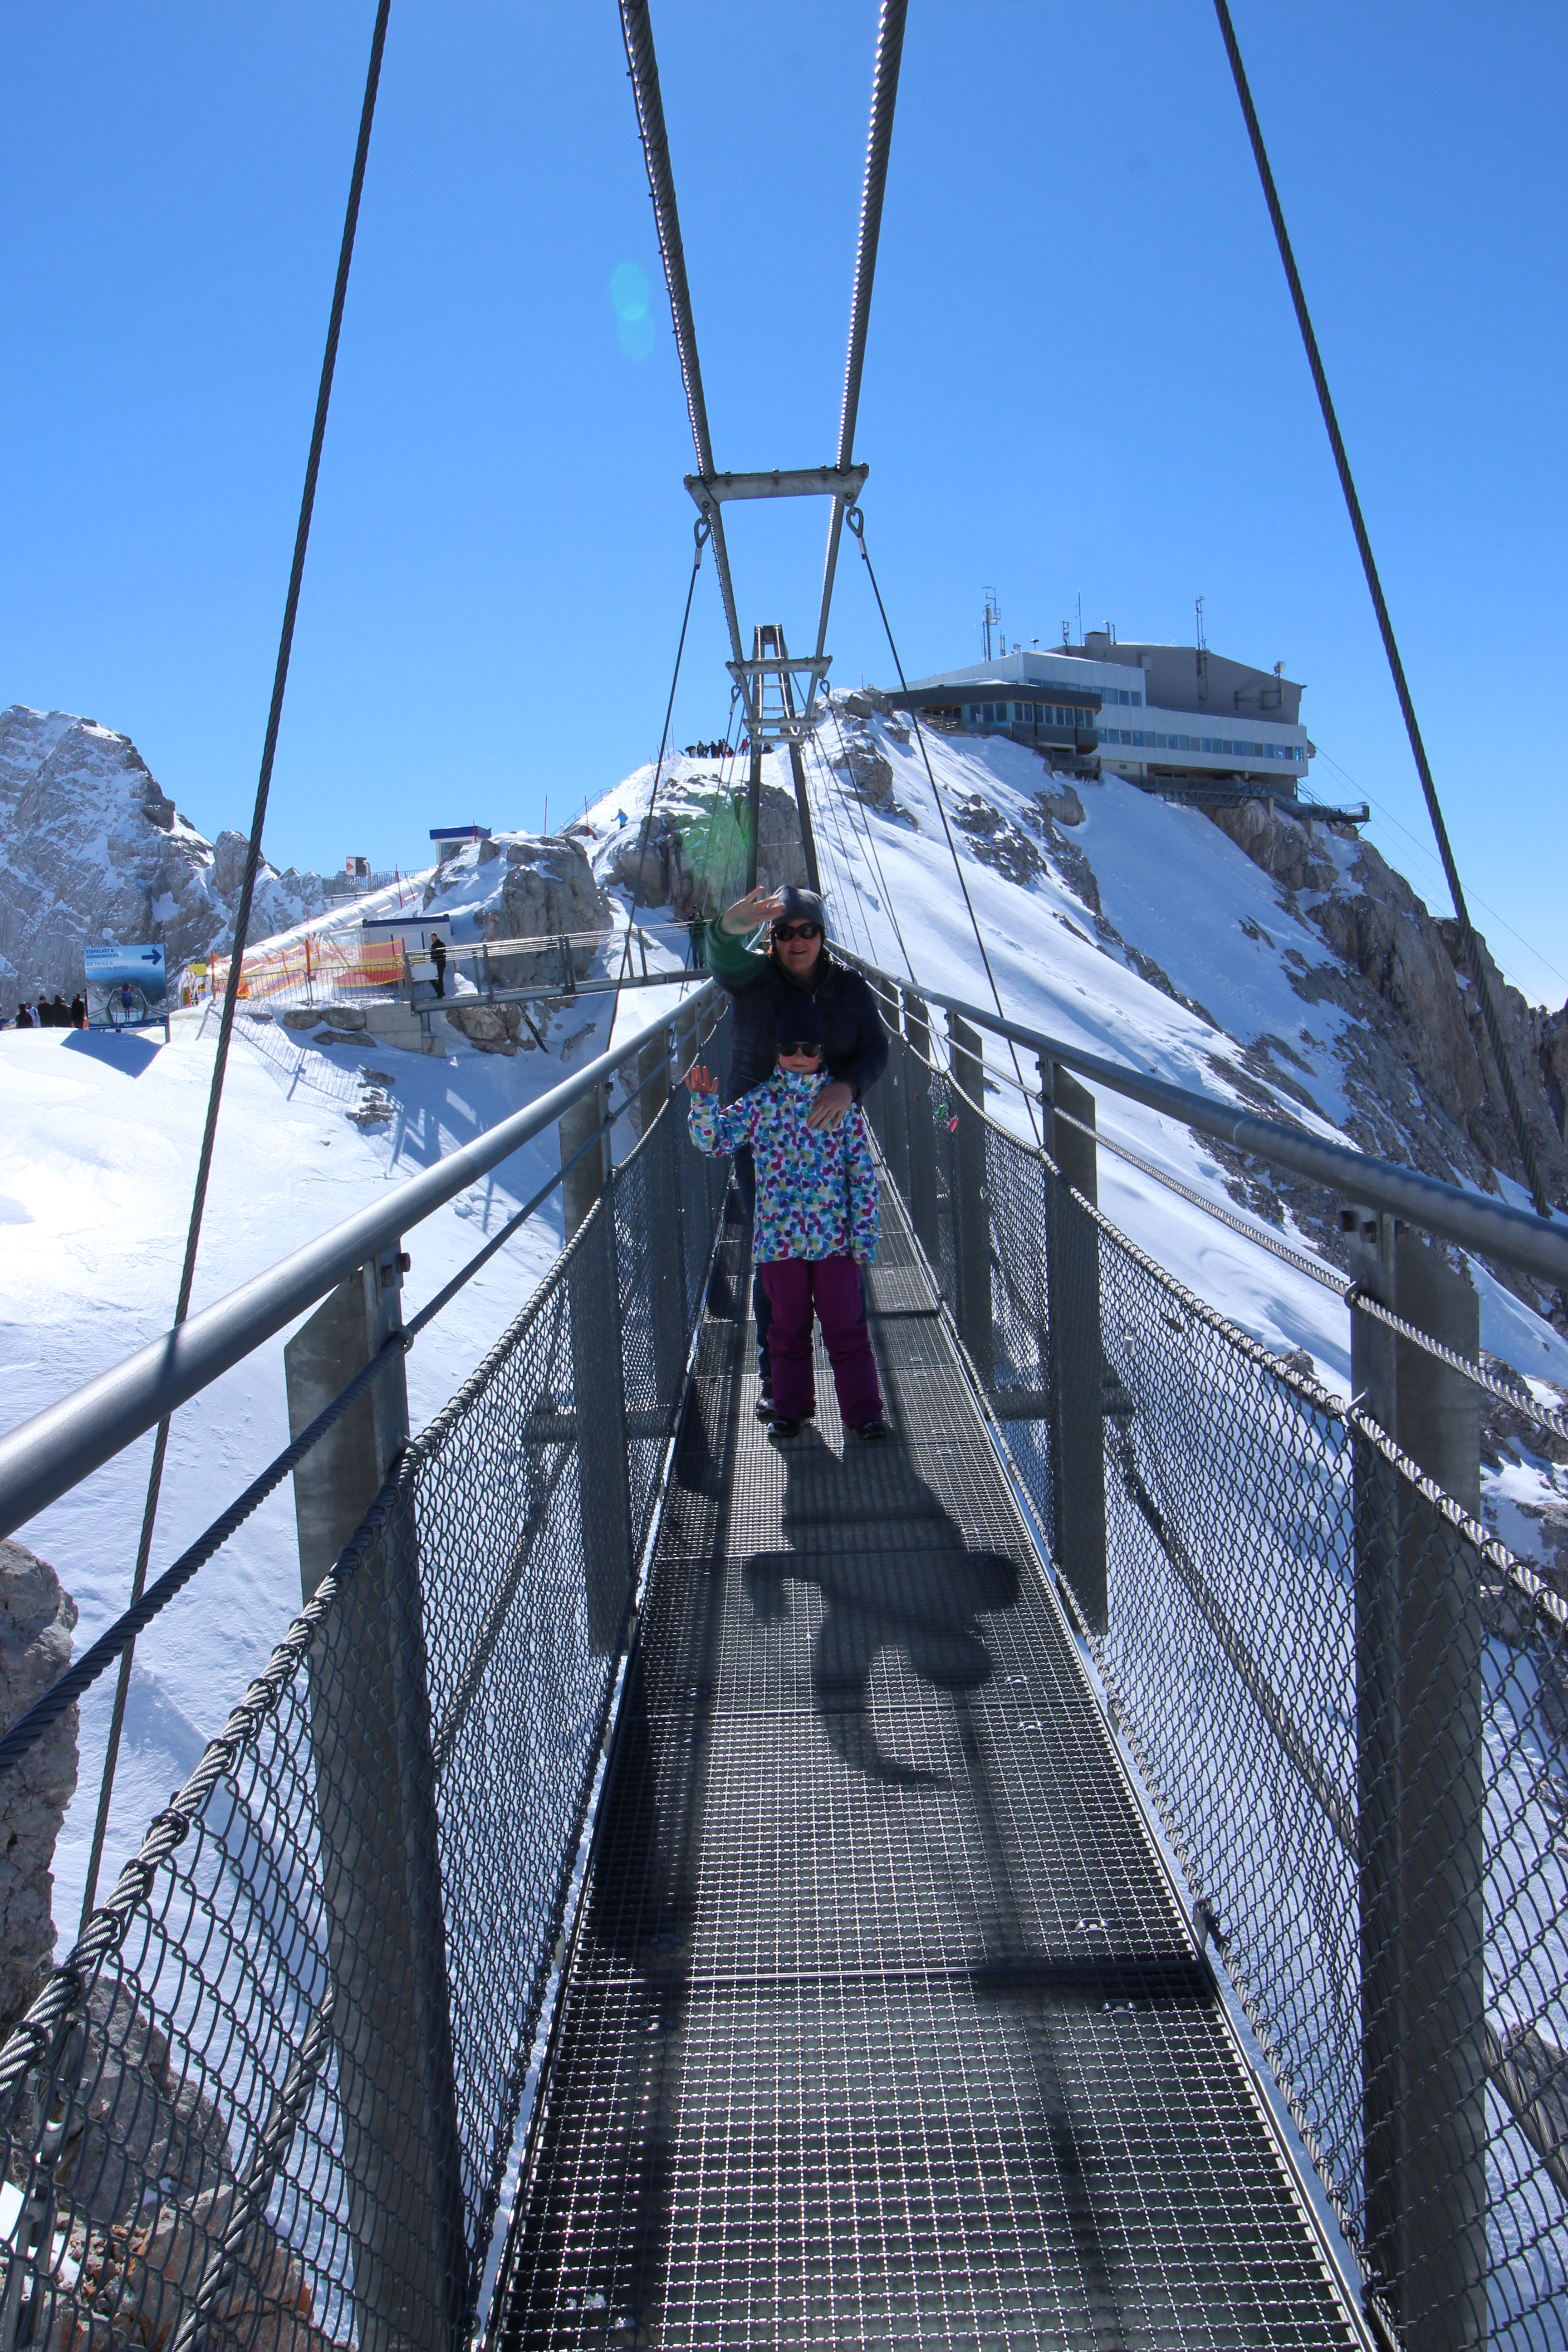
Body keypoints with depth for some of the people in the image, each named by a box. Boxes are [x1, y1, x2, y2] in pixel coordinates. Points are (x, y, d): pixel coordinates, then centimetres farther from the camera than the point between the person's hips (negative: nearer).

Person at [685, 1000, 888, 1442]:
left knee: (846, 1327, 4)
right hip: (779, 1237, 1)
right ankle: (791, 1408, 28)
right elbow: (711, 1140, -2)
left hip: (834, 1236, -1)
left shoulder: (842, 1103, 0)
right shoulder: (762, 1102, 1)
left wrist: (864, 1234, -1)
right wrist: (704, 1102, -21)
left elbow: (862, 1172, 2)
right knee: (788, 1327, 14)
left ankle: (862, 1411, 14)